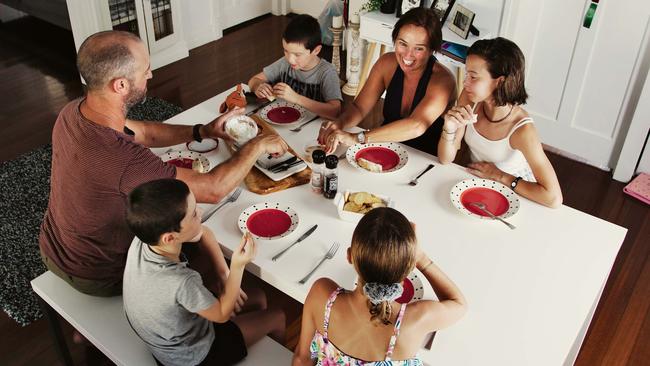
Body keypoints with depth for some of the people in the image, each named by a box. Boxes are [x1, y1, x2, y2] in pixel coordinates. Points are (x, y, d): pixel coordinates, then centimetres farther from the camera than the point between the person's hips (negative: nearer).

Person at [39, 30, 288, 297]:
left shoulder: (73, 111, -15)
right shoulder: (122, 160, -41)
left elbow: (142, 132, 2)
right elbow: (213, 190, -34)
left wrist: (202, 131, -3)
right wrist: (257, 145, -19)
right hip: (97, 276, -6)